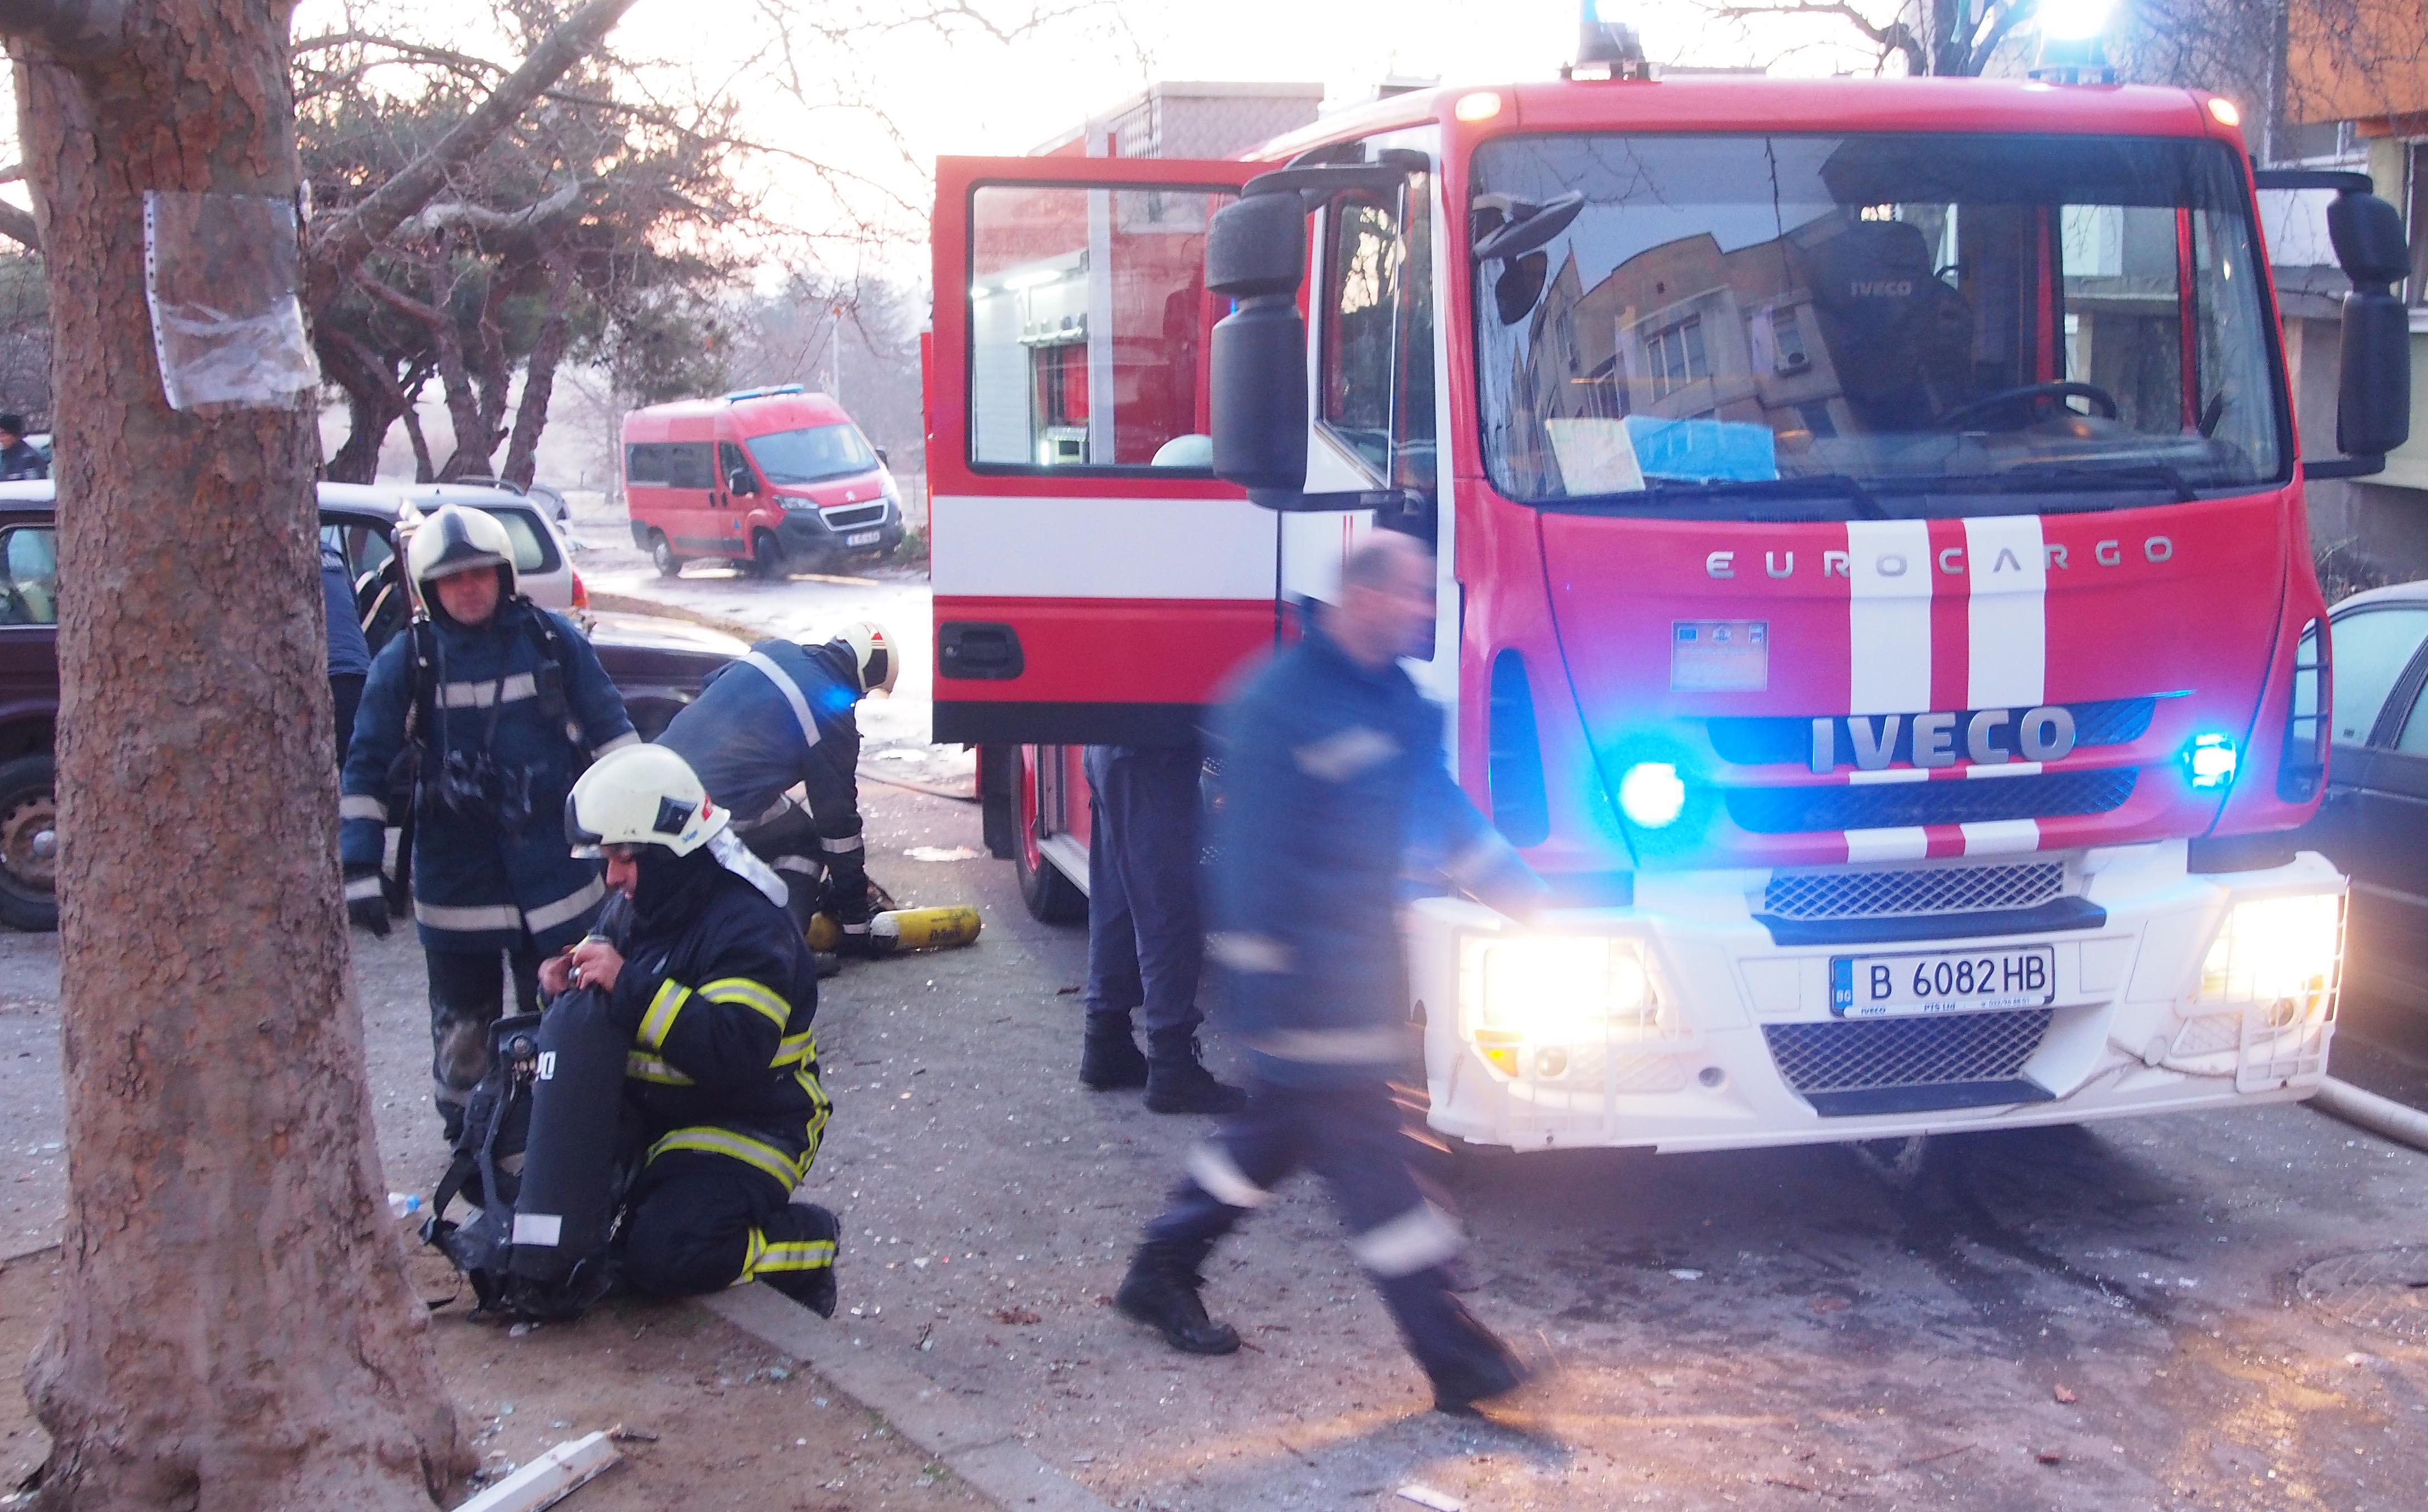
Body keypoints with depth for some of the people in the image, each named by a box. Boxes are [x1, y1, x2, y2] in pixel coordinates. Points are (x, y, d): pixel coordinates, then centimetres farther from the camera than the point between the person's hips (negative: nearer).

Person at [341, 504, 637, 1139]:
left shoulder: (553, 641, -1)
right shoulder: (405, 661, -4)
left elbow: (610, 730, 5)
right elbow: (366, 769, -2)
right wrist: (360, 870, -9)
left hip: (555, 869, 1)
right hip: (456, 885, 0)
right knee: (463, 1022, 10)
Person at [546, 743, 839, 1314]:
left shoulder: (748, 925, -21)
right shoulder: (633, 908, 7)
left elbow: (736, 1053, -33)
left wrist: (629, 986, -35)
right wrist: (566, 980, -8)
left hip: (747, 1128, -9)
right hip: (647, 1115, 9)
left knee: (662, 1257, -28)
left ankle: (806, 1241, -3)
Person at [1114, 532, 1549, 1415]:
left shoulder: (1394, 699, 9)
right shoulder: (1280, 704, -19)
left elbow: (1441, 810, 21)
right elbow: (1254, 853, -20)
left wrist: (1517, 891, 18)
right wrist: (1263, 990, -21)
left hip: (1362, 963, 10)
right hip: (1301, 978, -10)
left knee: (1280, 1128, 19)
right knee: (1367, 1155, -4)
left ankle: (1160, 1274, 35)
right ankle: (1455, 1360, 1)